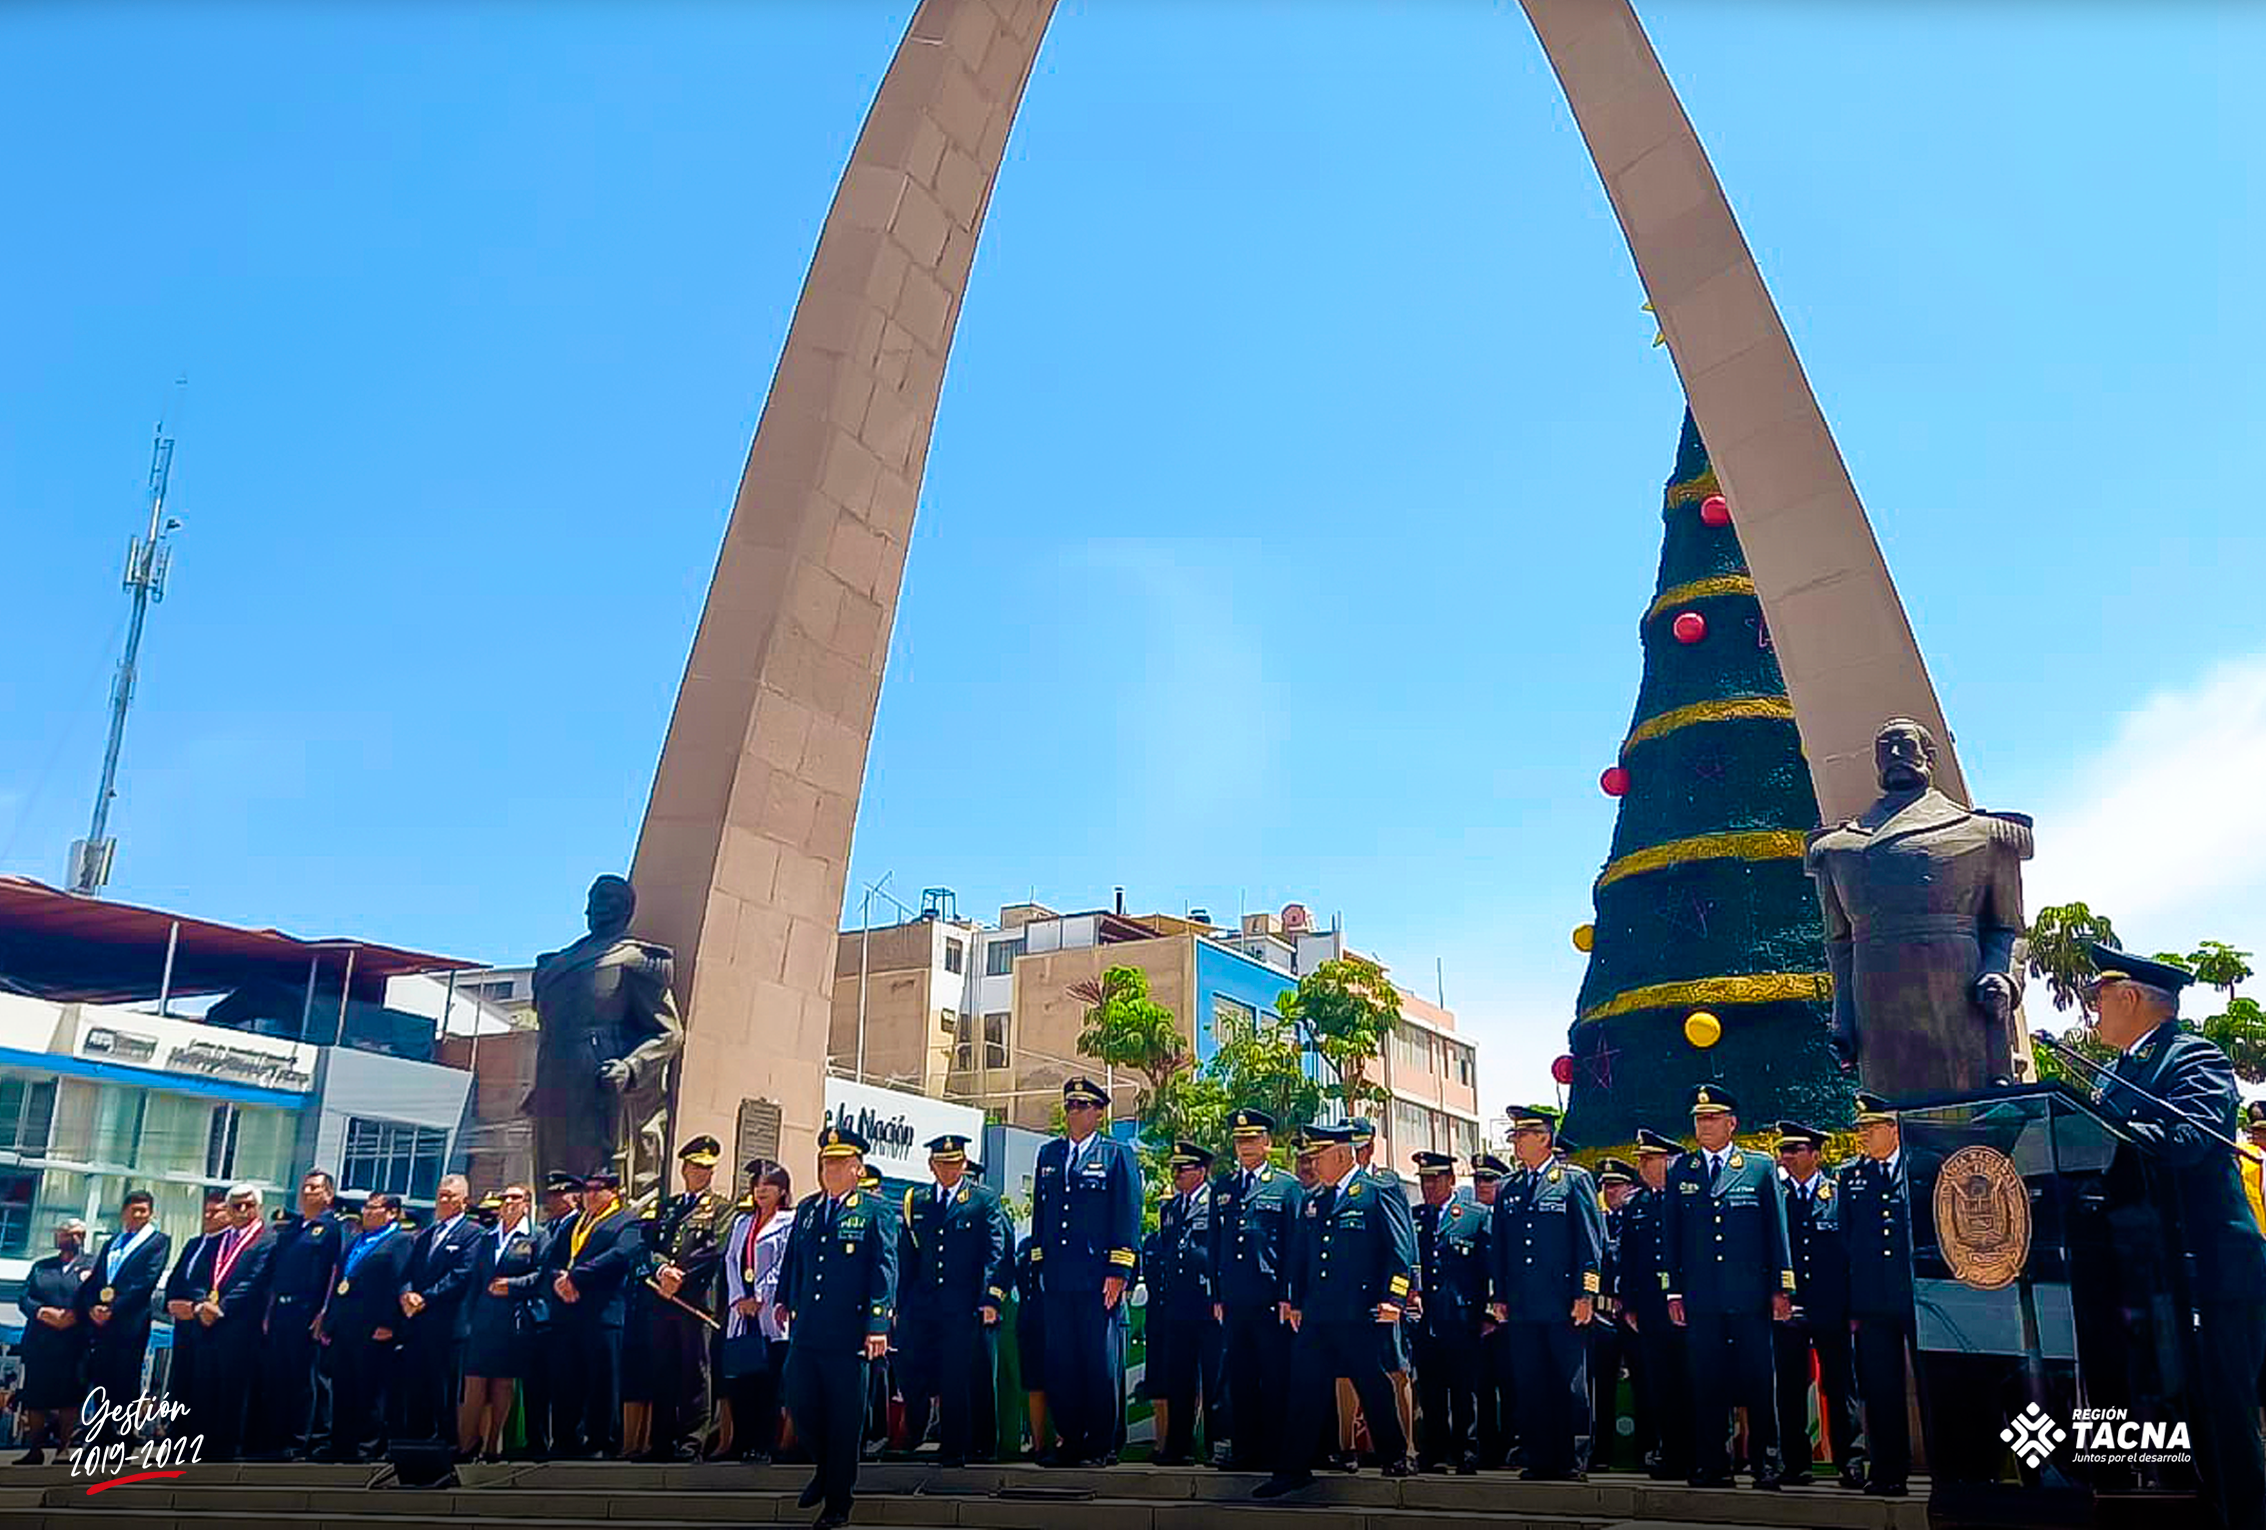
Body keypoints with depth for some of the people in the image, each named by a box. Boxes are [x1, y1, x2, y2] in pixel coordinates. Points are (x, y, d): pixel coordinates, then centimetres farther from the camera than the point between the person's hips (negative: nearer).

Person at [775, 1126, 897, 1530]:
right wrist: (784, 1300, 19)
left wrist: (878, 1323, -15)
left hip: (848, 1334, -5)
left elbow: (884, 1268, -8)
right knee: (800, 1406, 5)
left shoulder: (874, 1212, -3)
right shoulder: (806, 1209, 13)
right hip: (806, 1330, 5)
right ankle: (826, 1469, 32)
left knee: (845, 1418, 4)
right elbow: (791, 1259, 24)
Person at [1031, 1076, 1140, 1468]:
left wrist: (1118, 1272, -11)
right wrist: (1039, 1263, 13)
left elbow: (1128, 1217, -4)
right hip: (1058, 1280, 5)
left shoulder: (1117, 1155, 1)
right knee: (1059, 1362, 7)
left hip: (1099, 1279, -5)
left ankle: (1101, 1446, 11)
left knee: (1102, 1363, 1)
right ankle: (1069, 1440, 18)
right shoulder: (1048, 1154, 16)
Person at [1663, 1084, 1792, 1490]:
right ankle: (1711, 1464, 11)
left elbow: (1777, 1232, 6)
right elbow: (1671, 1236, 11)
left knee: (1758, 1380, 1)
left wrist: (1781, 1289, 0)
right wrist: (1673, 1292, 5)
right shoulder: (1680, 1172, 10)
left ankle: (1765, 1461, 12)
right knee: (1705, 1382, 3)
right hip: (1699, 1299, 2)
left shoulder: (1760, 1168, 6)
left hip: (1749, 1295, -1)